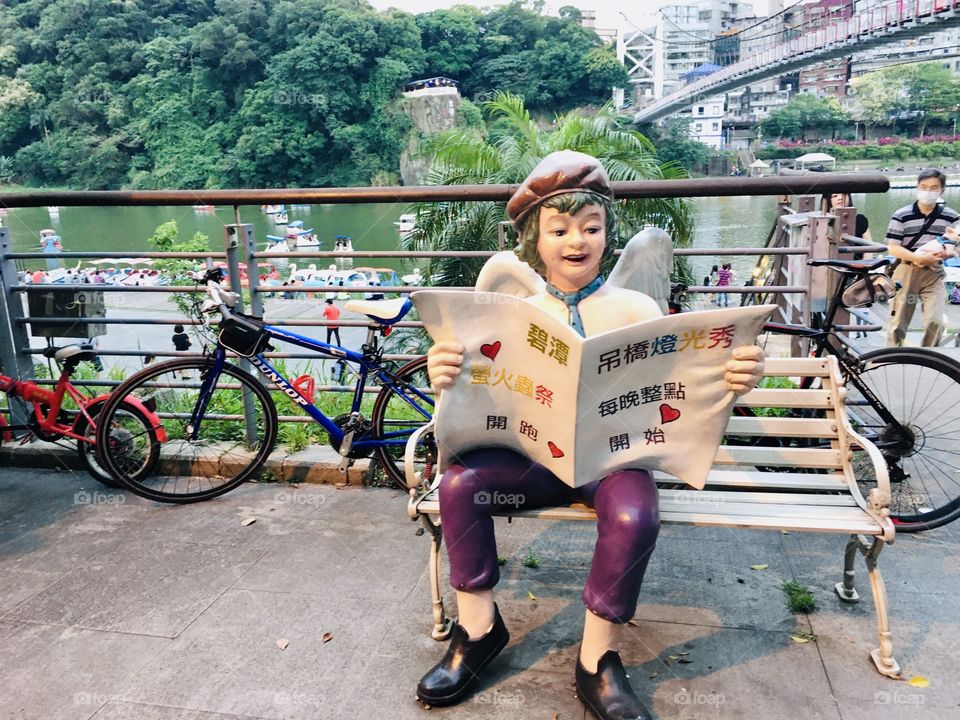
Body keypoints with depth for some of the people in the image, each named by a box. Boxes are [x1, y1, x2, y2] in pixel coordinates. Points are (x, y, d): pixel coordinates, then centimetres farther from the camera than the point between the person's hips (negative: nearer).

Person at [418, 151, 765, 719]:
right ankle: (478, 628, -3)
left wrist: (730, 380, -29)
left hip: (615, 455, -1)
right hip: (535, 454, 2)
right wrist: (446, 381, -27)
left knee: (635, 515, -32)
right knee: (460, 481, -22)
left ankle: (599, 659, -8)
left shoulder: (636, 308, 2)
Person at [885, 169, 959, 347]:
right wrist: (918, 257, -24)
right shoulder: (901, 215, -6)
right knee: (898, 323, 5)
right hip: (906, 272, -1)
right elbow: (892, 248, -11)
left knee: (935, 321, -12)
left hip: (934, 274, 1)